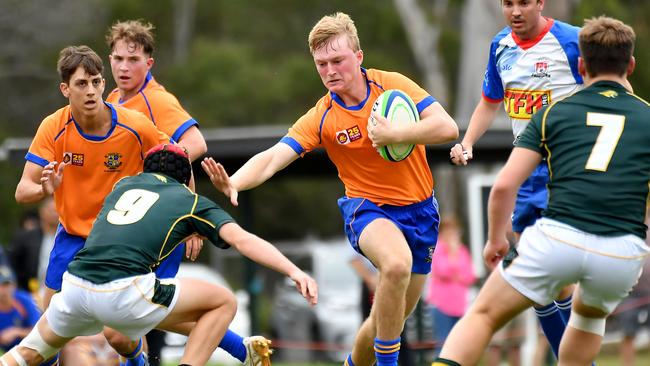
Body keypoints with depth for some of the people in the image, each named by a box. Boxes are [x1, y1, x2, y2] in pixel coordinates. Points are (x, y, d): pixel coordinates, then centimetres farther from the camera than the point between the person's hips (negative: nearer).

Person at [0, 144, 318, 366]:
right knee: (224, 302, 12)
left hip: (75, 287, 5)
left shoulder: (125, 183, 27)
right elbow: (242, 240, 1)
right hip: (123, 294, -5)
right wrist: (294, 272, -5)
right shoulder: (193, 201, 15)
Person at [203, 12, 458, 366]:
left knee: (392, 317, 10)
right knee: (396, 264, -37)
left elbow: (447, 127, -16)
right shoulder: (321, 118, -11)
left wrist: (393, 134, -27)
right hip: (369, 207, -3)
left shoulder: (392, 85, -9)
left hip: (420, 210, 3)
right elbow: (272, 157, -21)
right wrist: (233, 183, -40)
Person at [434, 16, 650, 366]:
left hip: (556, 239, -1)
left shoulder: (553, 113, 15)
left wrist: (495, 239, 24)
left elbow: (504, 185, 9)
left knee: (483, 316, 13)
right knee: (590, 312, 36)